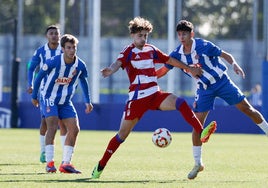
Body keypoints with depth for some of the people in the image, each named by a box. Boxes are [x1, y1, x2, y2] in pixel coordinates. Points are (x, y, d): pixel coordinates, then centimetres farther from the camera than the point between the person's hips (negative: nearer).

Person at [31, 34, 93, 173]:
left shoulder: (80, 65, -9)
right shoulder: (53, 62, -21)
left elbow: (83, 82, 11)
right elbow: (39, 76, -6)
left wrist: (88, 102, 9)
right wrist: (34, 96, 2)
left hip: (66, 101, 5)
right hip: (49, 99, -5)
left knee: (74, 129, -4)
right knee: (52, 127, -20)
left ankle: (65, 163, 2)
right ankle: (49, 163, -19)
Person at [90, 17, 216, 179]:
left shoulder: (151, 50, 11)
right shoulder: (129, 52, -5)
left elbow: (170, 60, 23)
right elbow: (118, 63, -26)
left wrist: (189, 69, 27)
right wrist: (110, 70, -50)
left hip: (155, 95, 4)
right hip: (137, 98, -4)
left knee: (181, 103, -22)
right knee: (123, 133, -1)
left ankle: (202, 133, -30)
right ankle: (100, 166, 10)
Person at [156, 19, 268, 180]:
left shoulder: (203, 46, -17)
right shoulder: (178, 54, -6)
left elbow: (226, 55, -10)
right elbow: (164, 70, 6)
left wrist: (235, 65, -29)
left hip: (222, 81, -3)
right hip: (204, 89, 3)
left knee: (246, 108, -4)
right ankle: (198, 163, 1)